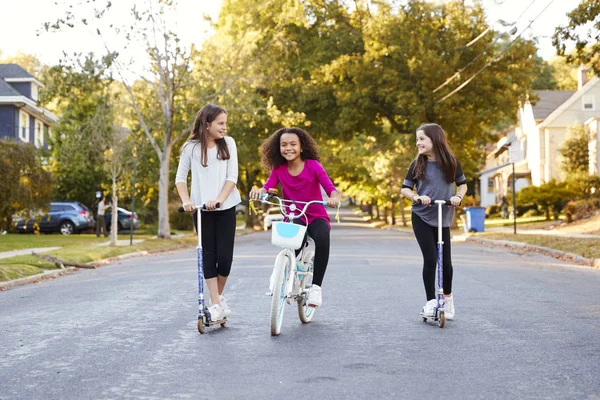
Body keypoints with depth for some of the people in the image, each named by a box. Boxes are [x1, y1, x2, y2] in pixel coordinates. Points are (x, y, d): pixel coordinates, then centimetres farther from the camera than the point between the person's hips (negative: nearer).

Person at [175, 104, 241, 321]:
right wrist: (186, 200, -14)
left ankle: (219, 297, 20)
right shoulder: (191, 147, 0)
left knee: (225, 255, -3)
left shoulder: (228, 144, 2)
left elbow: (232, 176, -3)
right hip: (201, 209, 0)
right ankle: (216, 304, 1)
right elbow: (181, 177, 2)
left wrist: (219, 199, -17)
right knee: (208, 255, -2)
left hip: (226, 207, 1)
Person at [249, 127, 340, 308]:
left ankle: (316, 286, -23)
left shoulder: (313, 166, -8)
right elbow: (268, 186, -16)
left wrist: (334, 197, -43)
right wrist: (259, 191, -41)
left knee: (322, 238, -36)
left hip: (316, 216, -1)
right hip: (293, 218, 1)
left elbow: (330, 187, -19)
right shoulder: (279, 169, 0)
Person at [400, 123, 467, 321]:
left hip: (443, 219, 1)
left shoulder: (451, 162, -2)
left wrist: (458, 197, -10)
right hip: (421, 217, -1)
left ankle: (448, 297, 26)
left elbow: (462, 184, 10)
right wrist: (417, 197, -17)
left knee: (446, 261, 1)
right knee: (430, 258, -10)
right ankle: (431, 301, 5)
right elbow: (405, 188, 2)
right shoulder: (417, 164, -3)